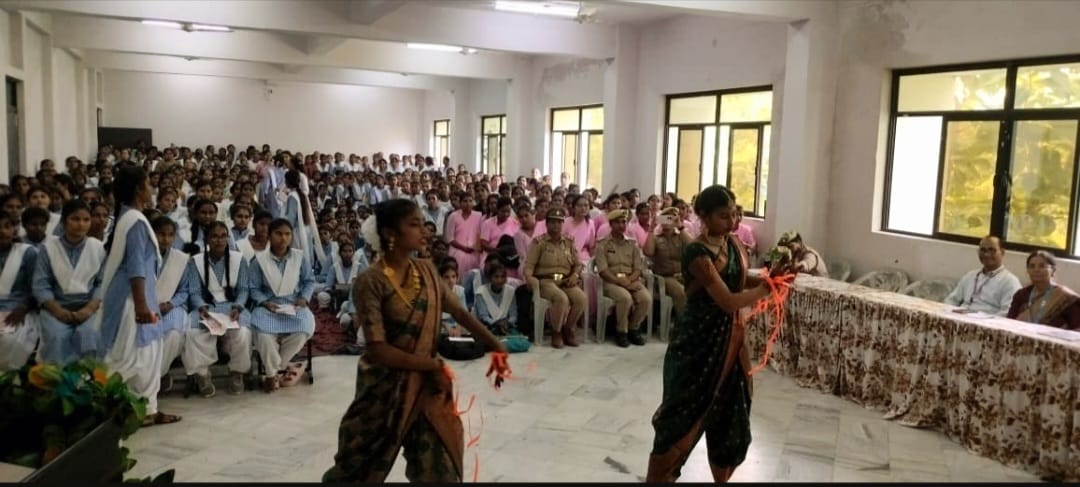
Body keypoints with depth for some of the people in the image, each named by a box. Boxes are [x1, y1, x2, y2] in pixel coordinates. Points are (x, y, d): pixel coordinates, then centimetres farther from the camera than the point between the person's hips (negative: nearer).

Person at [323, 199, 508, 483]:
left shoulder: (427, 272, 1)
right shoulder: (371, 282, -18)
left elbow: (460, 313, 4)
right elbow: (378, 350, -21)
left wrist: (495, 346, -8)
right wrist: (432, 365, -17)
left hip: (426, 385, 5)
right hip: (385, 388, -5)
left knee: (438, 468, 11)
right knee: (362, 467, 13)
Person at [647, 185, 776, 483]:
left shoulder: (734, 243, 3)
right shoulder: (697, 253, -21)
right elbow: (728, 301, -25)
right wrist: (766, 289, -14)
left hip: (729, 338, 8)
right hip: (698, 341, -7)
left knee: (730, 414, 16)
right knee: (684, 414, 3)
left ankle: (722, 478, 35)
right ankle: (657, 477, 19)